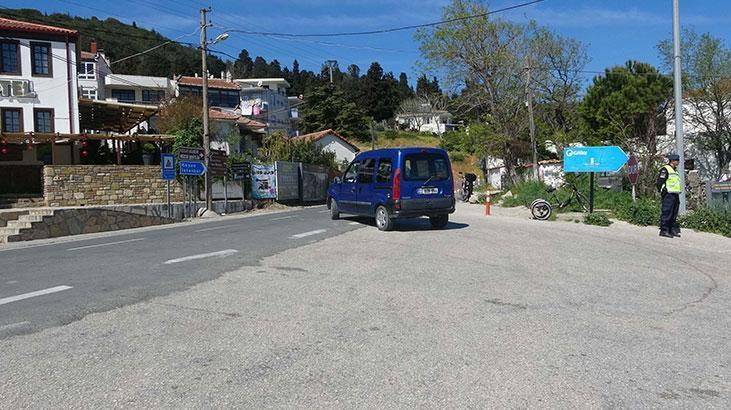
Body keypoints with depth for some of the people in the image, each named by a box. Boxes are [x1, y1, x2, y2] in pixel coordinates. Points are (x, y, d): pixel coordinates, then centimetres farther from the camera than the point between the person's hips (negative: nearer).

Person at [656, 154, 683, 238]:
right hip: (668, 195, -9)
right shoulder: (665, 169, -9)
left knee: (674, 214, 11)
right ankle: (664, 230, -7)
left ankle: (673, 230, 16)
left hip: (675, 195, 9)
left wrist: (678, 192, 20)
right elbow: (659, 182, -16)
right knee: (666, 213, -9)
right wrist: (663, 191, -15)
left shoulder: (675, 171, 21)